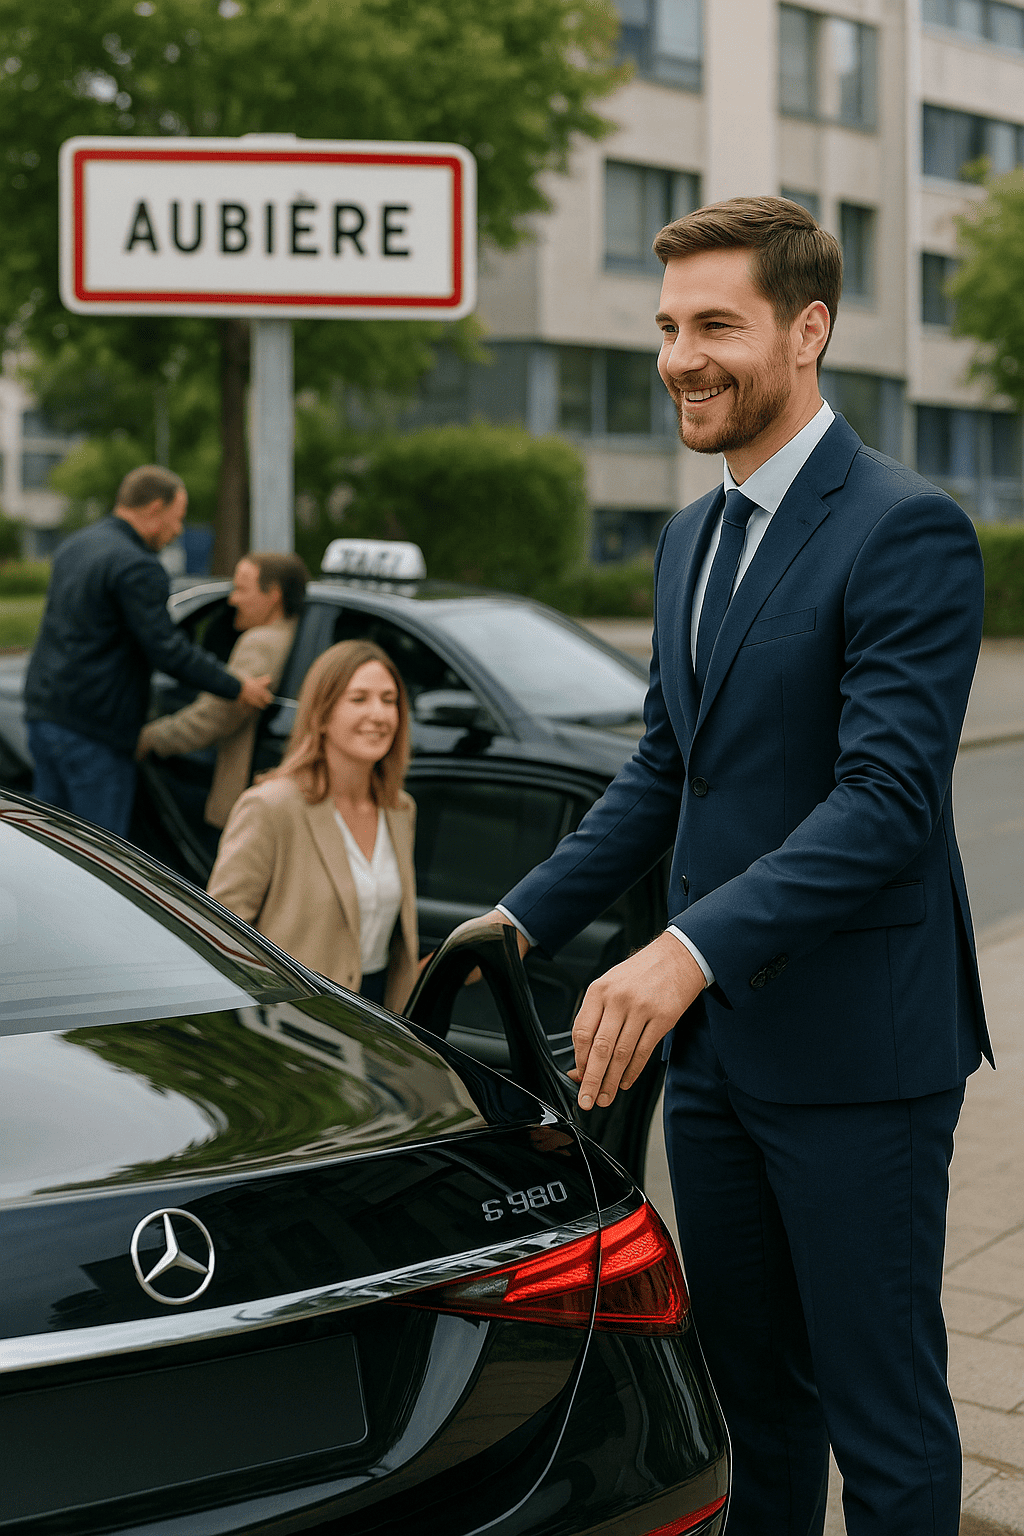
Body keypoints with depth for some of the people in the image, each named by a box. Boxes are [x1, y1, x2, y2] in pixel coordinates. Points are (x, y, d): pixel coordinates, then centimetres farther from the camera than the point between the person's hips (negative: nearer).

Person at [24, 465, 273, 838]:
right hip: (91, 728, -9)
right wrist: (238, 688, -13)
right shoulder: (138, 566, -16)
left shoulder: (75, 545, 15)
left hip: (45, 709, 9)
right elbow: (167, 649, -20)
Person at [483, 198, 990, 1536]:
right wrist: (524, 921, 10)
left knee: (882, 1413, 5)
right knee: (751, 1389, 19)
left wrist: (691, 950, -33)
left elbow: (888, 800, -24)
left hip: (855, 1050, -8)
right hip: (715, 1046, 8)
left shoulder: (907, 532, -14)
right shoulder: (690, 541, 14)